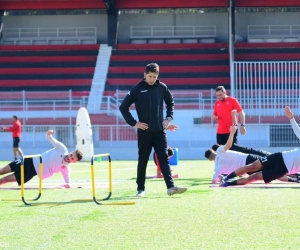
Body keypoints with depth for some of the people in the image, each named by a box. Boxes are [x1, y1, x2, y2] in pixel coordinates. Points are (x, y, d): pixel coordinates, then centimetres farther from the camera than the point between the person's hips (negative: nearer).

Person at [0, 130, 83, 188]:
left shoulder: (66, 169, -4)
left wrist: (68, 184, -22)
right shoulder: (62, 149, -6)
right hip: (31, 161, 1)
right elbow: (49, 137, -5)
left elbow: (68, 183, 1)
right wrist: (49, 134, -28)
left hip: (33, 172, -1)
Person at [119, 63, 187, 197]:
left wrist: (169, 118, 7)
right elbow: (123, 107, -2)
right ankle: (140, 188, 16)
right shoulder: (137, 89, -4)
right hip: (144, 131, -2)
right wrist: (133, 123, -6)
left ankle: (170, 187, -14)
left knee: (164, 158, -6)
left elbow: (170, 102, 20)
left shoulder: (162, 87, 3)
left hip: (159, 130, 2)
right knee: (143, 160, 6)